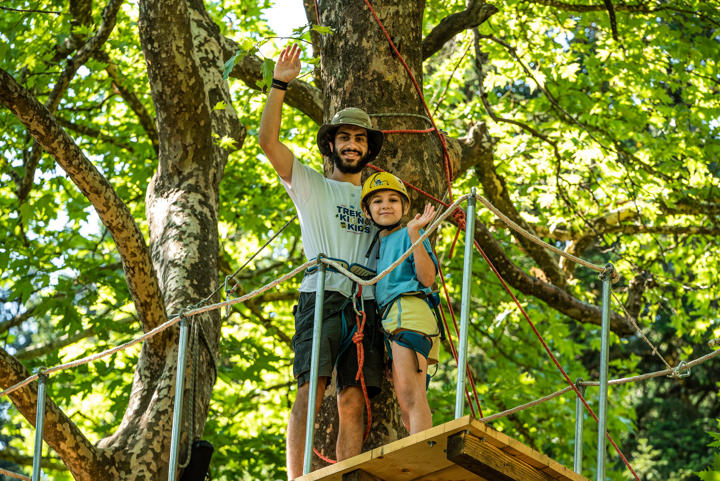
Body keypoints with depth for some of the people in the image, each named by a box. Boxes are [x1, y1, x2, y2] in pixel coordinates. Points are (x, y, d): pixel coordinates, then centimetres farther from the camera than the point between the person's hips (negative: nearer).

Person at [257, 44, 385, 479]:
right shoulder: (311, 185, 15)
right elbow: (268, 140, 3)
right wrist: (280, 85, -2)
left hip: (366, 303, 3)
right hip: (322, 296, -3)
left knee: (354, 401, -6)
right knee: (311, 389, -17)